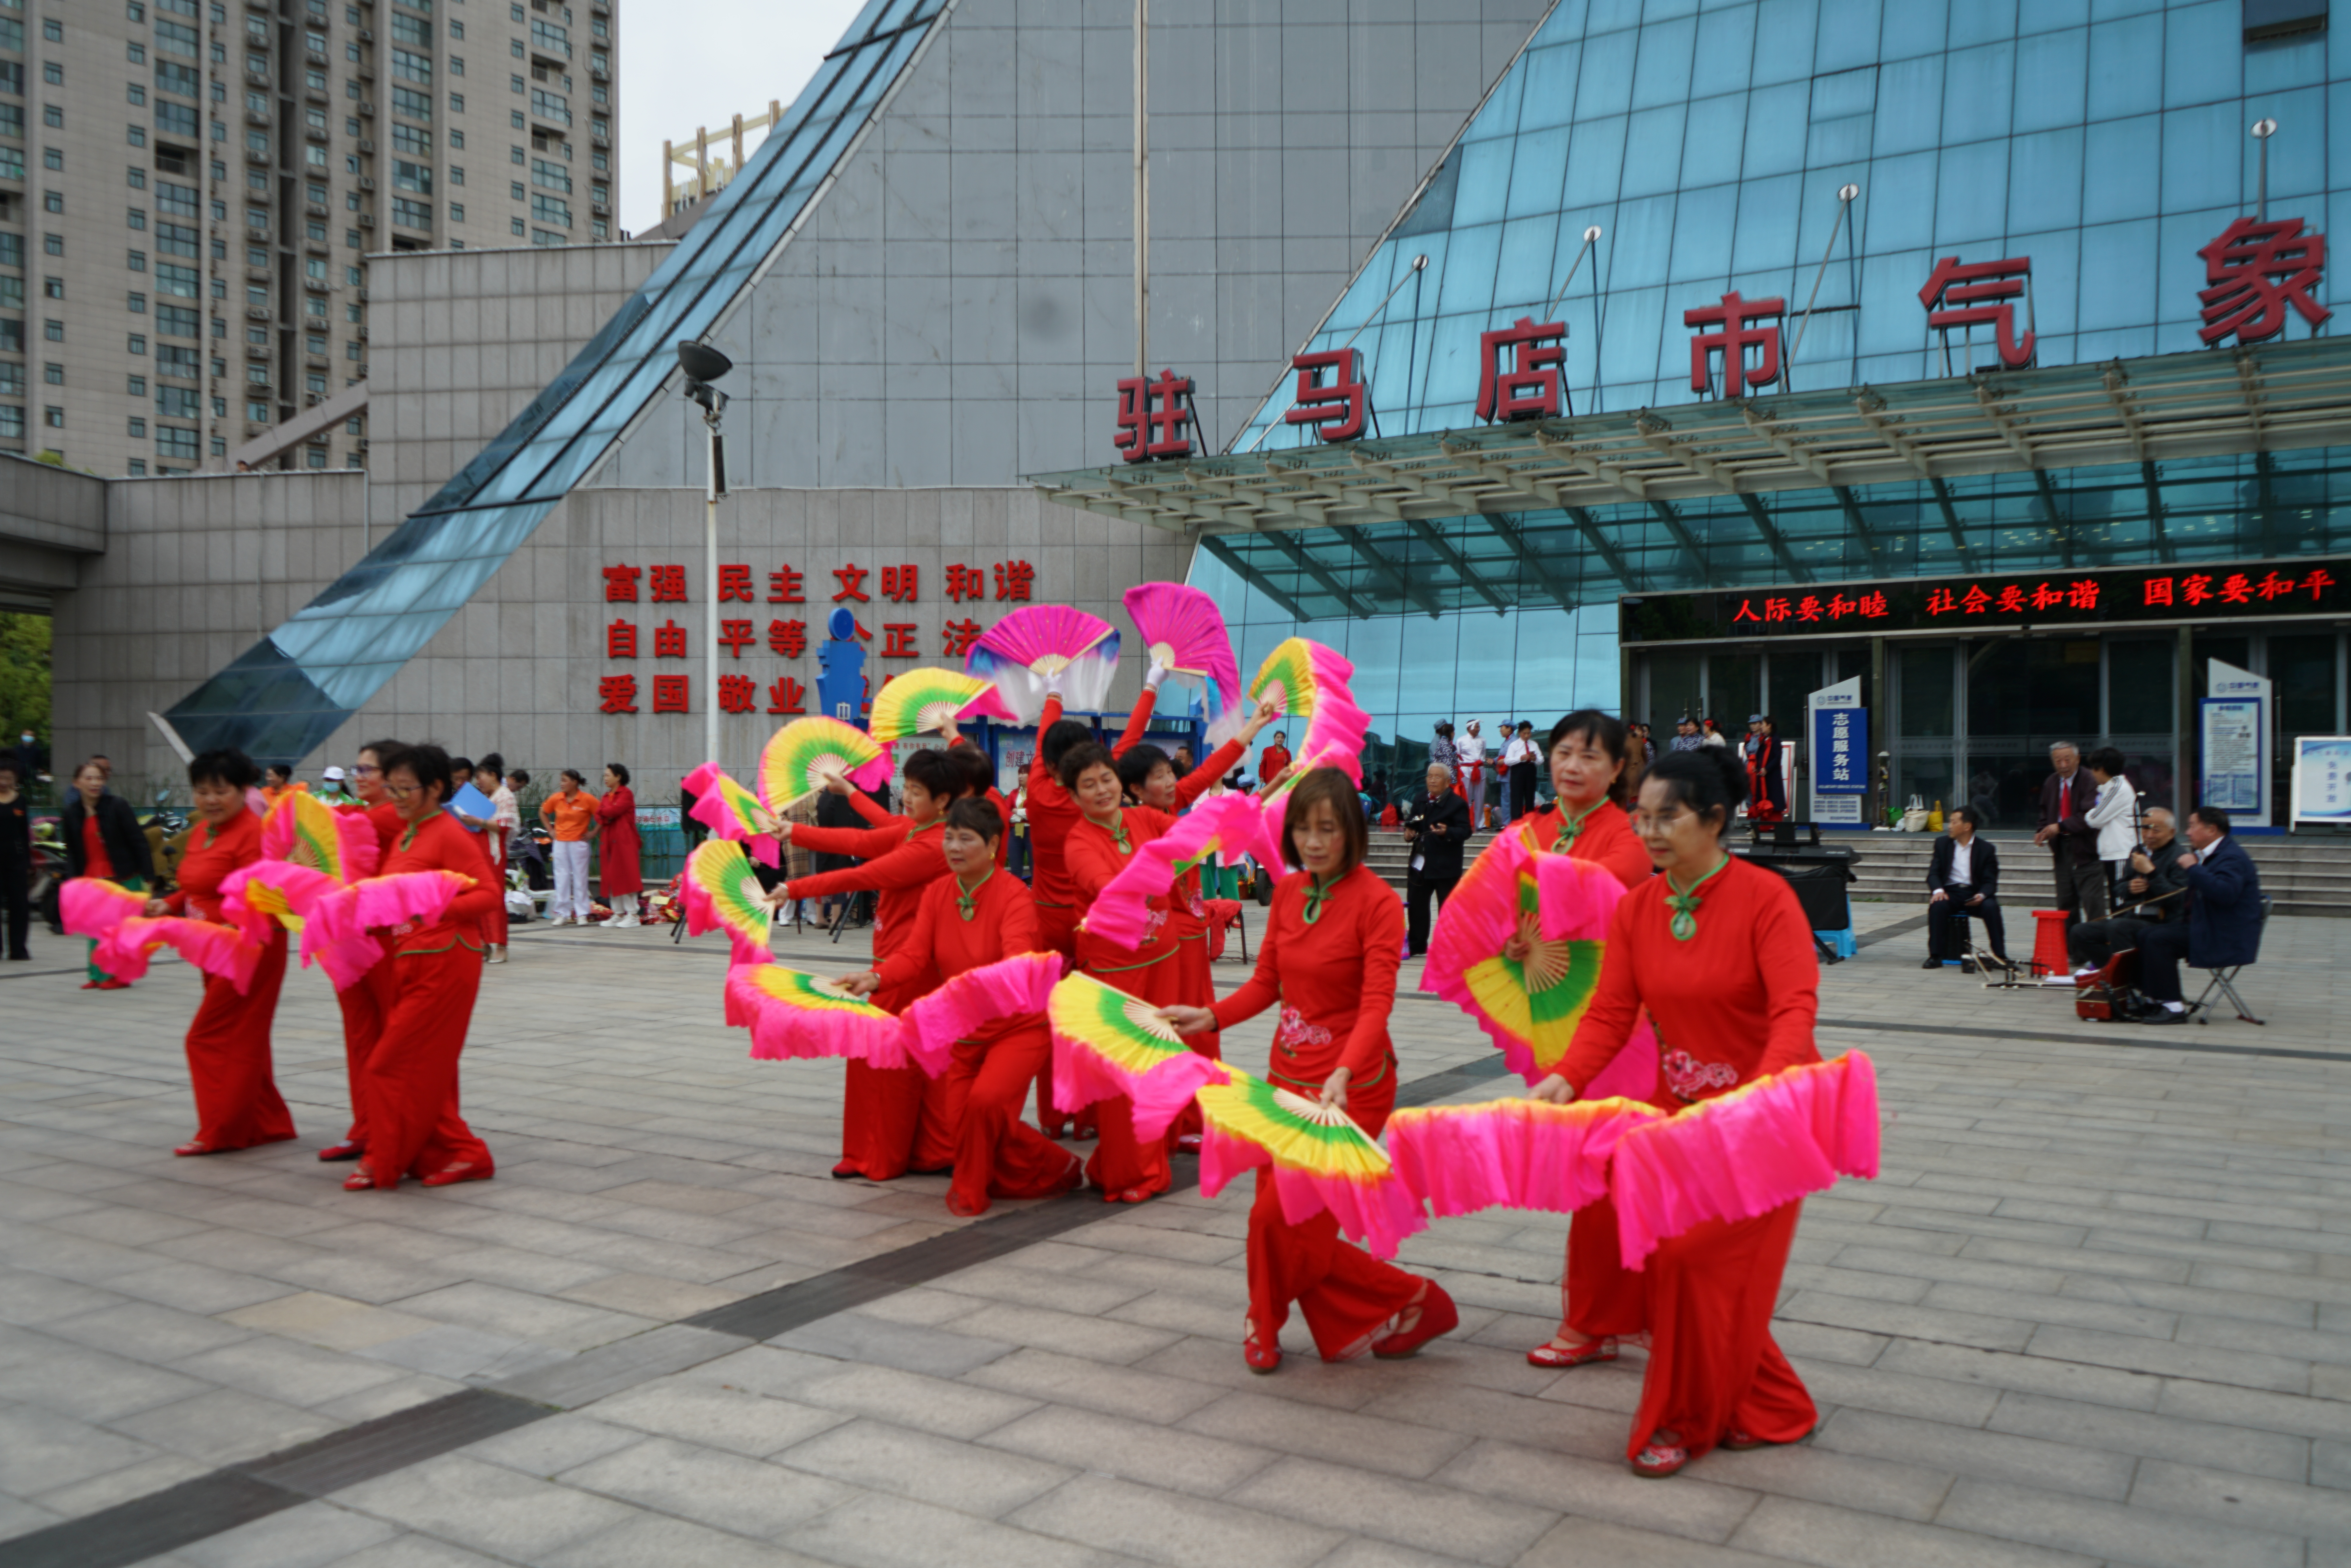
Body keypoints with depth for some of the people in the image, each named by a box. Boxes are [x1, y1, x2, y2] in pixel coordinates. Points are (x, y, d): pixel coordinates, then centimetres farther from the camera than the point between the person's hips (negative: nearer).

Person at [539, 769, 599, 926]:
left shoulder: (587, 800, -8)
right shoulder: (556, 798, 2)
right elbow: (543, 813, 18)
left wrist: (594, 832, -5)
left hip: (579, 842, -3)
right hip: (560, 842, 3)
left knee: (580, 878, 0)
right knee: (562, 878, 4)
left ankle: (582, 914, 6)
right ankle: (562, 914, 9)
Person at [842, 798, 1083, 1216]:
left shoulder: (1014, 896, -17)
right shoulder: (936, 892, -1)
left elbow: (1017, 965, -33)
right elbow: (914, 954, -11)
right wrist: (875, 978, -31)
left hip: (1018, 1028, -6)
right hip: (960, 1033, 6)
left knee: (985, 1101, -26)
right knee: (965, 1121, 0)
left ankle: (970, 1191, 2)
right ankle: (1059, 1169, 22)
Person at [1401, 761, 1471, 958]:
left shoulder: (1457, 803, -11)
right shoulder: (1421, 799, 9)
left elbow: (1465, 832, -15)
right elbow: (1412, 821, 20)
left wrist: (1447, 832, -33)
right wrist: (1409, 830, -2)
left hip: (1446, 866, -6)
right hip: (1420, 863, 7)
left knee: (1447, 908, 2)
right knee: (1416, 905, 12)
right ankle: (1416, 946, 26)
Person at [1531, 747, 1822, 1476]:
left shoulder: (1764, 898, -17)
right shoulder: (1636, 909, 0)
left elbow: (1796, 1009, -27)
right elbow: (1611, 1013, -4)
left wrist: (1761, 1090, -43)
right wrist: (1567, 1077, -21)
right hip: (1678, 1107, 6)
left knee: (1696, 1254, -9)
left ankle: (1687, 1421, 17)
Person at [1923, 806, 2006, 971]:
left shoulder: (1986, 848, 4)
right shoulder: (1942, 843, 10)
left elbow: (1990, 881, 0)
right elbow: (1934, 873, 4)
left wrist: (1982, 895, -23)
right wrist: (1938, 890, -18)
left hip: (1975, 894, -1)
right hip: (1950, 893, 1)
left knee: (1991, 907, -31)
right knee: (1937, 905, -31)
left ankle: (2000, 956, -23)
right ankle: (1935, 956, -28)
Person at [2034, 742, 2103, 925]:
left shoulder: (2089, 781, -11)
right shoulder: (2050, 783, 11)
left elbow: (2090, 816, -20)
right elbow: (2046, 814, 23)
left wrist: (2061, 826, -24)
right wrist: (2044, 832, 4)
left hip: (2085, 849, -6)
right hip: (2062, 849, 6)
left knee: (2093, 902, -9)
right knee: (2066, 902, 10)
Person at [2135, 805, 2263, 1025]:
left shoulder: (2232, 857, -17)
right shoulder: (2207, 855, 16)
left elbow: (2226, 892, -35)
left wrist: (2193, 868, -28)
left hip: (2226, 939, -11)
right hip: (2205, 926, 11)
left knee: (2159, 940, -23)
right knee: (2147, 935, 3)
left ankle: (2175, 1008, -19)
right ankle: (2151, 999, 5)